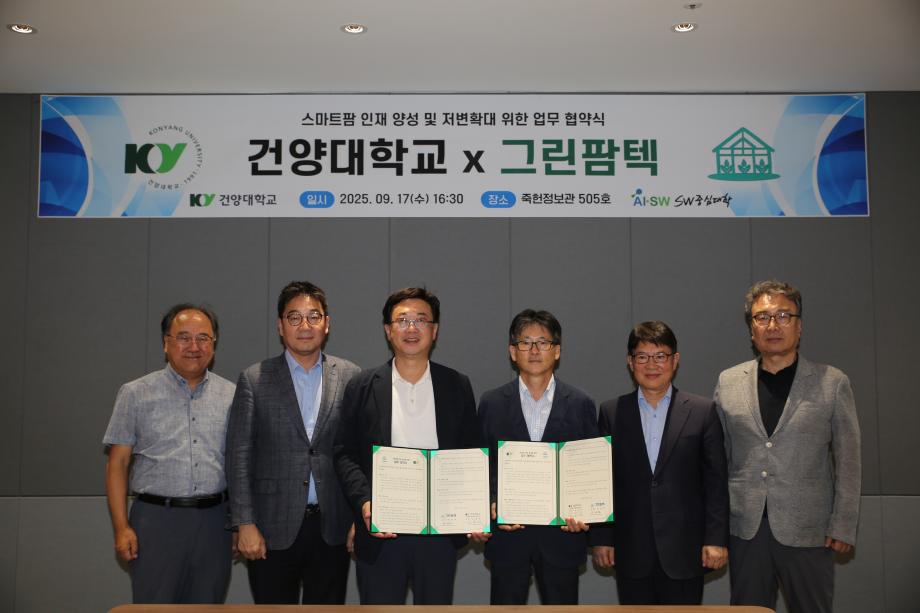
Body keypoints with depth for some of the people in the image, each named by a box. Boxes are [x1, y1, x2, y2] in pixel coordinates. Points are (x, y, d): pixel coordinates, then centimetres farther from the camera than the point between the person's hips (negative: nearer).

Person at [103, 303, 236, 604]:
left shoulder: (231, 396, 8)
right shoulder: (135, 394, 2)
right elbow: (117, 463, 1)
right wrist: (121, 527, -6)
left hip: (215, 521, 2)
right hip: (157, 520, -2)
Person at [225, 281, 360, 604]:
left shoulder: (350, 377, 3)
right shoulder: (254, 379, 0)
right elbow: (239, 457, -2)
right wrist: (245, 524, -6)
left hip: (332, 527, 1)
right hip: (274, 529, -1)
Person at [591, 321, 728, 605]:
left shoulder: (703, 411, 1)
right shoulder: (611, 413, 4)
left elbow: (716, 480, 1)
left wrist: (716, 539, -4)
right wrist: (601, 538, 3)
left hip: (684, 550, -1)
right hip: (631, 553, 1)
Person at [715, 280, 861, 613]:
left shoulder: (832, 383, 1)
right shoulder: (728, 382, 6)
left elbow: (848, 461, 1)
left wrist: (843, 526, -3)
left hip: (807, 531, -2)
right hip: (745, 530, 2)